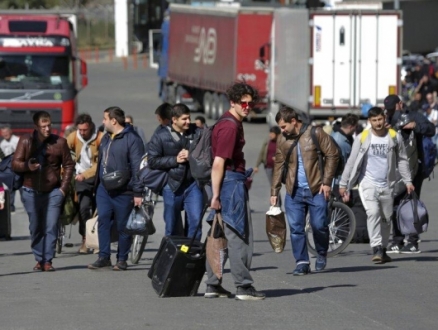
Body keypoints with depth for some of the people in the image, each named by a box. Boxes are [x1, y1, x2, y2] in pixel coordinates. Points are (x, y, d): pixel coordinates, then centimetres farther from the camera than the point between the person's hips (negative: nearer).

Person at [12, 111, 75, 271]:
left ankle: (48, 260, -4)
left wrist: (64, 187, 0)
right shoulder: (26, 141, 0)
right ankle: (39, 260, 15)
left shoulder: (59, 142, 0)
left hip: (53, 191, -1)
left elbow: (69, 165, 7)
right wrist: (27, 166, -22)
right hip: (32, 192, 1)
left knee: (51, 227, -7)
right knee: (35, 227, 6)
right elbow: (15, 163, 0)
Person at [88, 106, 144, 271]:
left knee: (123, 226, 2)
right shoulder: (106, 138, 14)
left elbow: (137, 167, -15)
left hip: (123, 191, -7)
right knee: (103, 222, 0)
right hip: (104, 189, 7)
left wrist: (137, 192, -18)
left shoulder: (132, 139, -12)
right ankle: (104, 257, 5)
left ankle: (122, 260, 11)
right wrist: (97, 184, 18)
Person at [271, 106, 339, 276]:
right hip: (294, 192, 4)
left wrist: (326, 182, -8)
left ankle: (322, 254, 21)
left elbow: (332, 155, -4)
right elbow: (279, 165, 12)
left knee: (319, 225, -4)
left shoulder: (315, 133, -5)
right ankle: (302, 262, 5)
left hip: (316, 189, -3)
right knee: (296, 228, -1)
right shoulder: (282, 140, 7)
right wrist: (274, 191, 7)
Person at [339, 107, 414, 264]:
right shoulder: (362, 138, -4)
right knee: (373, 213, -21)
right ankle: (376, 249, -24)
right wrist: (343, 184, -1)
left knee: (386, 218, 9)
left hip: (387, 185, 3)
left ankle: (382, 250, 23)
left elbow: (402, 160, 11)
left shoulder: (394, 137, 1)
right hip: (368, 184, -3)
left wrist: (407, 181, 6)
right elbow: (352, 162, 0)